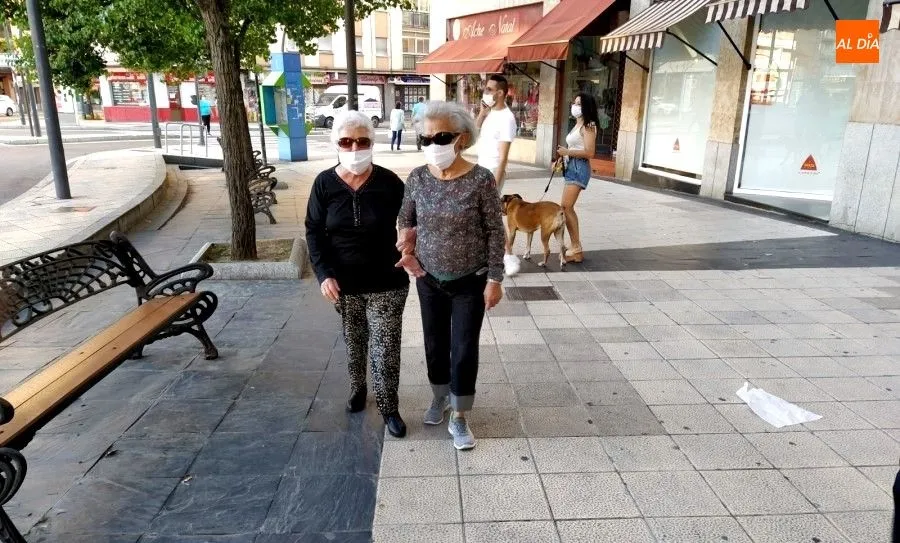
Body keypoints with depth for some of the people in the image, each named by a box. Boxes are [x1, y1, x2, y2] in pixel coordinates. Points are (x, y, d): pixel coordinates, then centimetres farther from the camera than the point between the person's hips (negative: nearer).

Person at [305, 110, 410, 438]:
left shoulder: (389, 183, -9)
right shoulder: (324, 184, -5)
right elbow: (314, 232, -3)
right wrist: (324, 274, -14)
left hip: (387, 284, -2)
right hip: (344, 283, 2)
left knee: (386, 349, 2)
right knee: (353, 342, 20)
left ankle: (389, 409, 20)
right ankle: (357, 389, 44)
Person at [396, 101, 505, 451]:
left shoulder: (481, 179, -17)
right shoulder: (417, 179, -7)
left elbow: (495, 232, -11)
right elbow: (406, 219, 10)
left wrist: (495, 279, -11)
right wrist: (407, 250, -5)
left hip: (470, 283, -3)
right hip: (429, 280, 4)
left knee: (464, 350, 4)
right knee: (435, 344, 17)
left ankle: (459, 418, 22)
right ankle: (440, 397, 42)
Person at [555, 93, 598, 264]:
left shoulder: (588, 126, -10)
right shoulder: (577, 125, 17)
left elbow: (589, 152, -18)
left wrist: (567, 152, -16)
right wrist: (563, 157, 7)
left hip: (579, 168, -10)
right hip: (571, 167, 10)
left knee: (566, 207, -14)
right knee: (568, 208, 11)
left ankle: (576, 248, -8)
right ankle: (575, 247, 20)